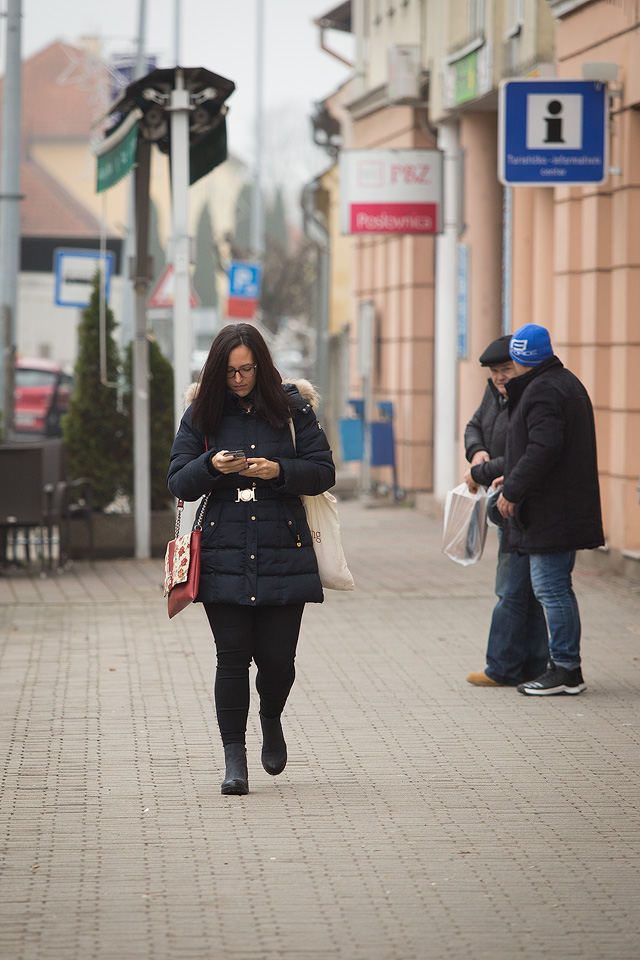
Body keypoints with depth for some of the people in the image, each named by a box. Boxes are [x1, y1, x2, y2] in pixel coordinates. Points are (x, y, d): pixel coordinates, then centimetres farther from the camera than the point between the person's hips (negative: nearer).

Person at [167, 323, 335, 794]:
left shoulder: (292, 407, 4)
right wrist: (212, 466, -15)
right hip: (223, 556, 0)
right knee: (232, 656, -4)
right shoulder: (202, 414, 6)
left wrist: (280, 470, -15)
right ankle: (234, 756, 3)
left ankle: (271, 719, 31)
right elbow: (178, 482, 4)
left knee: (277, 657, -1)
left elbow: (324, 472, 2)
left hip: (283, 556, 0)